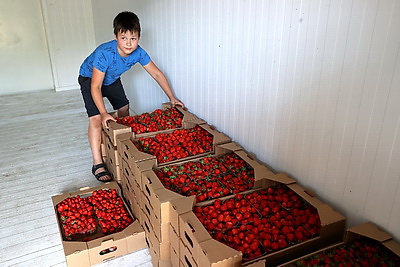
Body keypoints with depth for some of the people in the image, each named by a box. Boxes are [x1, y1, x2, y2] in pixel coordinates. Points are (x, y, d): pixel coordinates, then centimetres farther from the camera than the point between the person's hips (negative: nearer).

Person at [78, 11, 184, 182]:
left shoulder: (138, 53, -24)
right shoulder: (104, 53, -40)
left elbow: (157, 74, -13)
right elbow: (95, 87, -36)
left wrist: (172, 98, -13)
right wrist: (104, 113, -42)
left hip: (112, 79, 6)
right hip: (89, 78, -6)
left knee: (124, 110, 11)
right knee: (96, 119, -19)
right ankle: (98, 164, -13)